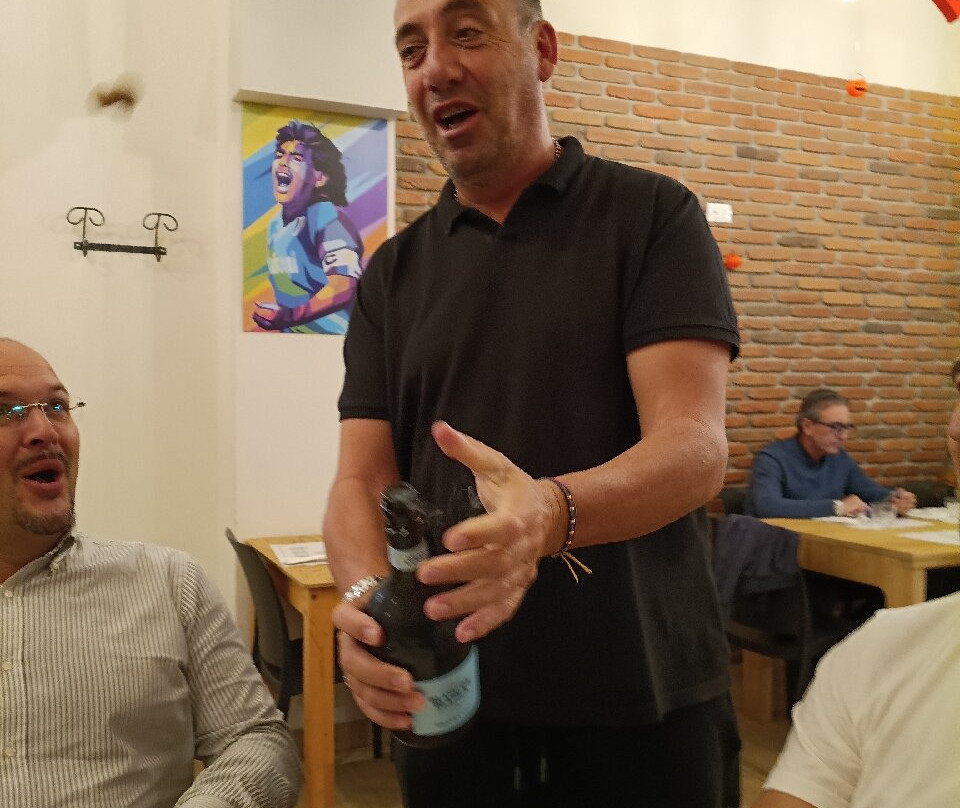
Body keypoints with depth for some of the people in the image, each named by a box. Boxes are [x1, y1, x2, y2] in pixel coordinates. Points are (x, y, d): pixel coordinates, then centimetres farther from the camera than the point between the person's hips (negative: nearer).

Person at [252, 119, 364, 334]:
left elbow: (345, 288, -25)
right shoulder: (276, 224, 12)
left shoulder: (327, 217, -13)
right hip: (292, 337, 7)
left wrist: (291, 317, -25)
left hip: (333, 338, -7)